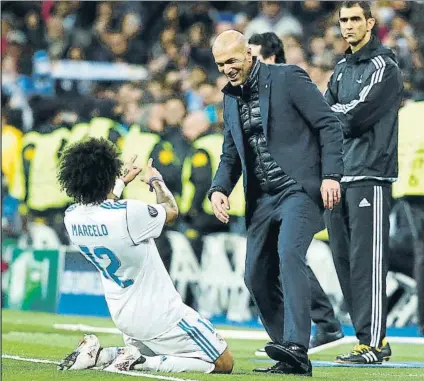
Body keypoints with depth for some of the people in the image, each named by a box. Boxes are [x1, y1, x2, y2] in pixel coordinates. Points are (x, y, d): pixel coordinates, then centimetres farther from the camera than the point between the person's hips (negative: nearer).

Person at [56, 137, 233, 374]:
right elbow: (172, 211, -3)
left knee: (148, 352, 33)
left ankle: (100, 355, 6)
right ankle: (139, 363, -12)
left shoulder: (72, 217, -6)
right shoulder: (129, 213, -26)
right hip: (161, 317, -8)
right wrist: (156, 180, 16)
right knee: (224, 363, 0)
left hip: (123, 316, 8)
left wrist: (122, 181, 36)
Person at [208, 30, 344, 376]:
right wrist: (219, 189, 2)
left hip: (299, 188, -8)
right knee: (257, 276, 3)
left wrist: (331, 175, -16)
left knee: (289, 254, -28)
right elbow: (231, 154, 21)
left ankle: (296, 348, -38)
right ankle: (291, 359, 12)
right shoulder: (231, 96, 16)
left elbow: (329, 124, -7)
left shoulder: (288, 78, -5)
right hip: (262, 198, 8)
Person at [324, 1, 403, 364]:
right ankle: (370, 337, 12)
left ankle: (373, 344, -11)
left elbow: (359, 114, -14)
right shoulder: (342, 69, 20)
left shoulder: (383, 66, -5)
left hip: (369, 175, -8)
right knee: (345, 260, 7)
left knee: (366, 261, -11)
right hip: (339, 176, 8)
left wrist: (334, 113, 2)